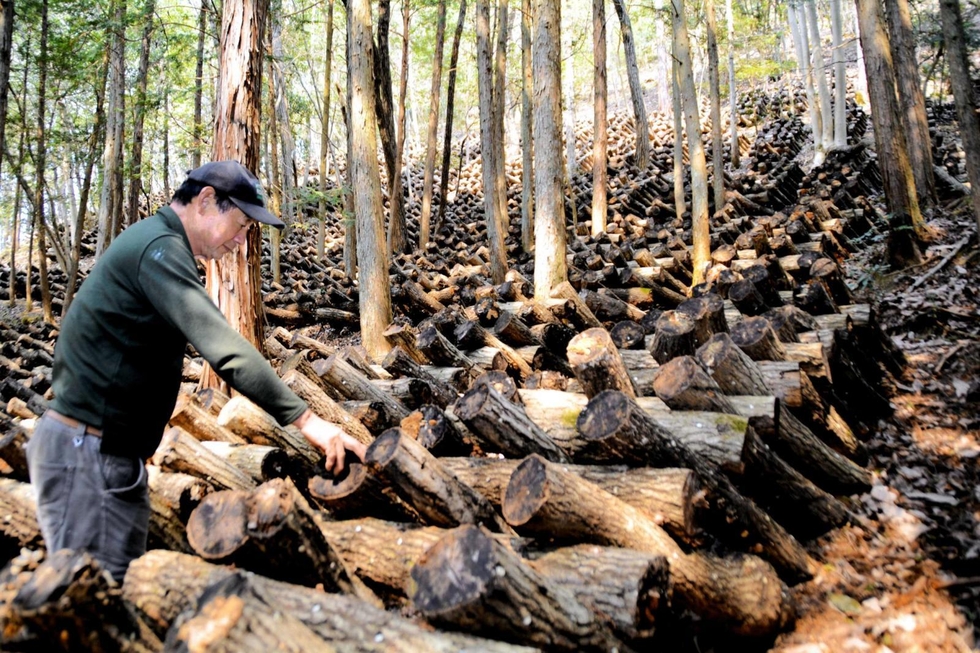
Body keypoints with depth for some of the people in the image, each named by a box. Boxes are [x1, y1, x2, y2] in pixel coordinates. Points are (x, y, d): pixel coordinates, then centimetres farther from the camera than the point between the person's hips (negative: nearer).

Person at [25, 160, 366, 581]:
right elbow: (225, 348, -29)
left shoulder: (157, 244, 15)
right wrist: (304, 418, -29)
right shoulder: (159, 248, -18)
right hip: (86, 451, -10)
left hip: (115, 451, 10)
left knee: (125, 580, 14)